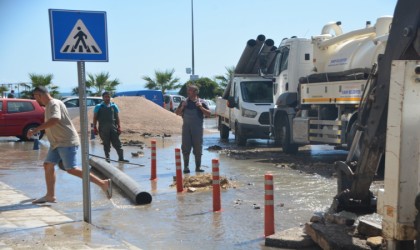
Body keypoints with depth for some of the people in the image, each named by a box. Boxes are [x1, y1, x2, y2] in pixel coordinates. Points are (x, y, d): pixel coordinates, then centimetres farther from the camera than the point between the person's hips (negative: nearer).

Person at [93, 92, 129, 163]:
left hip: (113, 127, 2)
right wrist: (95, 128, -4)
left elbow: (117, 117, 11)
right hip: (103, 128, -2)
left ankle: (121, 158, 1)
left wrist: (119, 127, 5)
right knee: (106, 144, 4)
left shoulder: (114, 106, 10)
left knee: (117, 142, -1)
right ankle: (107, 158, 11)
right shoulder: (99, 107, 4)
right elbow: (95, 118, 3)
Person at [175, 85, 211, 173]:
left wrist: (201, 107, -17)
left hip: (197, 128, -2)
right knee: (185, 147, 2)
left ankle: (198, 167, 14)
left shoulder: (201, 102, 0)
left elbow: (208, 114, -4)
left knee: (198, 148, 3)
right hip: (186, 127, 2)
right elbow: (178, 113, 13)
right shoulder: (184, 102, 9)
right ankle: (186, 166, 9)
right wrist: (182, 107, -5)